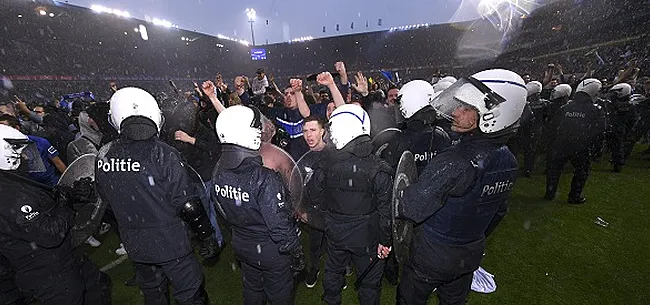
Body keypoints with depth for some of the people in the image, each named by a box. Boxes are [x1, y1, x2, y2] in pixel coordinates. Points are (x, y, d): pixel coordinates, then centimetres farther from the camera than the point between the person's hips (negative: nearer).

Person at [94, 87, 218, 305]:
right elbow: (188, 204, -23)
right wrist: (207, 237, -11)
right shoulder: (163, 154, -25)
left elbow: (106, 198, 9)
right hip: (170, 243, -5)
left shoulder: (103, 156, -7)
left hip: (133, 244, 6)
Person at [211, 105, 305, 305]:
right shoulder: (265, 179, -35)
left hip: (241, 246, 6)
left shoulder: (218, 172, -12)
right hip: (271, 251, -6)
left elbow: (222, 210, 3)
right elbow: (280, 226, -28)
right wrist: (297, 255, -12)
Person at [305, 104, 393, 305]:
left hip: (335, 233, 3)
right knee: (370, 281, 23)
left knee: (333, 272, 30)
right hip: (366, 236, -2)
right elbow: (386, 209, -17)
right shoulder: (378, 168, -23)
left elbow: (312, 196, -4)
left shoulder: (326, 164, -18)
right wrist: (385, 240, -3)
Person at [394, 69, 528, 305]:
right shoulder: (509, 161, -7)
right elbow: (498, 211, 7)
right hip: (472, 255, 7)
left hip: (433, 255, -7)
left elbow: (410, 208, -30)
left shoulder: (453, 163, -36)